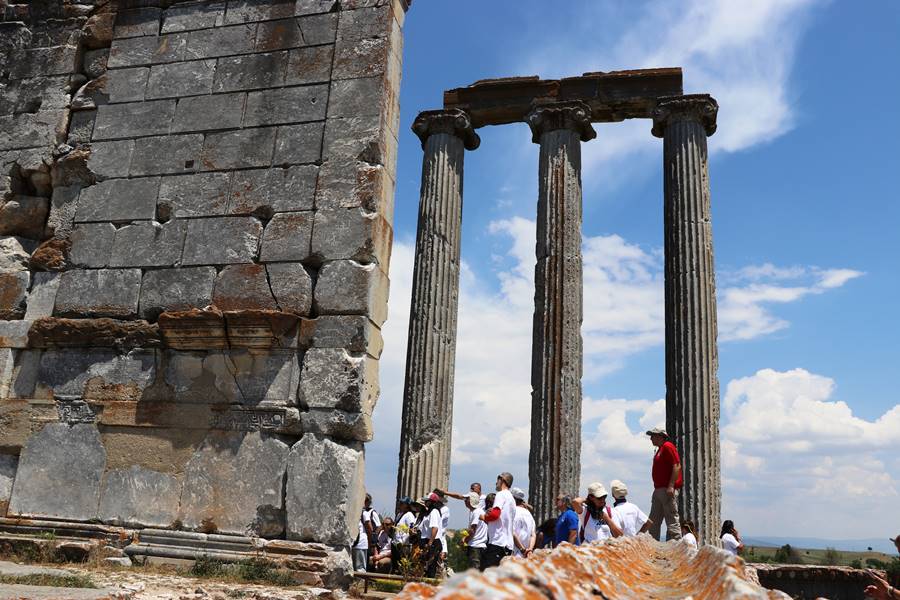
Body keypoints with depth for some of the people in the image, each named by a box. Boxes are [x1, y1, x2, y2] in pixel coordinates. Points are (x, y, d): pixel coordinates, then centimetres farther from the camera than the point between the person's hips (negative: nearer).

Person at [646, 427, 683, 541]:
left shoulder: (668, 446, -9)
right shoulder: (660, 449, 21)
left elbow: (677, 466, -18)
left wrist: (671, 486, -24)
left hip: (668, 490, -11)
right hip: (659, 489, 11)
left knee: (672, 521, -9)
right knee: (653, 522, 11)